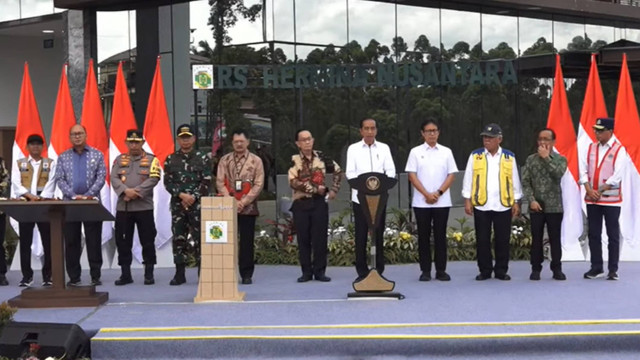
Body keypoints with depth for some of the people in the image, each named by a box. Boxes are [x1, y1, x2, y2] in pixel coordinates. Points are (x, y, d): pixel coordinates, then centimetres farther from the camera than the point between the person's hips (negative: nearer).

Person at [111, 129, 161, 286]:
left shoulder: (151, 160, 4)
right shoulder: (119, 159, 13)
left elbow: (153, 179, -8)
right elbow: (113, 178, 1)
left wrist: (136, 192, -18)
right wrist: (126, 191, -18)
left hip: (144, 207, -3)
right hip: (123, 207, 3)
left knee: (147, 241, 0)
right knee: (122, 241, 4)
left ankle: (149, 274, 9)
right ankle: (125, 274, 13)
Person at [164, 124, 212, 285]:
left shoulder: (203, 158, 3)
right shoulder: (170, 159, 9)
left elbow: (207, 183, -2)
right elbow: (168, 182, 3)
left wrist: (193, 197, -12)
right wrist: (181, 195, -11)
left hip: (197, 205, -2)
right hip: (177, 206, 2)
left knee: (200, 239, -1)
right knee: (178, 239, 4)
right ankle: (179, 274, 11)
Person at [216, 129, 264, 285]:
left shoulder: (256, 161, 3)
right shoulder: (225, 160, 9)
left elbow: (258, 185, -3)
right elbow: (220, 182, 2)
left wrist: (243, 202, -12)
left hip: (248, 207, -1)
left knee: (247, 241, 1)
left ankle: (246, 274, 8)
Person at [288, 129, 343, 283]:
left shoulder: (321, 157, 6)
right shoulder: (294, 160, -2)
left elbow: (338, 171, 17)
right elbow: (293, 182, -14)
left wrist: (334, 190, 8)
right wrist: (316, 188, -13)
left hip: (319, 202, 1)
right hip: (301, 203, -1)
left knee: (320, 237, -1)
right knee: (303, 238, 2)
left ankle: (319, 271, 7)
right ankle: (306, 272, 10)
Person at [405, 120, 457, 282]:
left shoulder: (446, 152, 7)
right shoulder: (416, 152, 3)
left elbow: (451, 175, 3)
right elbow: (412, 176, -3)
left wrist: (438, 193, -10)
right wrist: (427, 194, -11)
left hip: (442, 201, 1)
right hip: (421, 202, -1)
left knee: (440, 235, 3)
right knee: (424, 236, 3)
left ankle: (441, 270, 9)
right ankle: (425, 270, 9)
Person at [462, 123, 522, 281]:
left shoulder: (509, 157, 7)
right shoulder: (475, 155, 5)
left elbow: (515, 181, 10)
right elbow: (468, 179, 5)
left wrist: (516, 202, 6)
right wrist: (467, 200, -1)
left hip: (503, 206, 0)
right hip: (481, 205, 0)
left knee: (503, 240, 4)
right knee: (482, 240, 4)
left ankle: (501, 270, 15)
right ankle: (485, 271, 14)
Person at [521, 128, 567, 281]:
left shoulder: (560, 159, 3)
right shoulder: (531, 159, 6)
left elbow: (558, 174, -18)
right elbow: (525, 182, 2)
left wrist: (546, 158, -12)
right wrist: (531, 200, -9)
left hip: (554, 206, -1)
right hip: (536, 206, 1)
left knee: (555, 239, 4)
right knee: (536, 238, 5)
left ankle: (557, 269, 13)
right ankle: (536, 269, 12)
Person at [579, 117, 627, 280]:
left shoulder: (619, 150, -7)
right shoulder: (591, 147, 8)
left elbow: (617, 177, -13)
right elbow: (583, 170, 3)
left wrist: (600, 191, -13)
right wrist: (589, 190, -9)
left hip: (611, 199, -5)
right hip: (591, 199, 5)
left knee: (613, 235, 1)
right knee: (593, 234, 8)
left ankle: (613, 269, 8)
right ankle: (596, 267, 16)